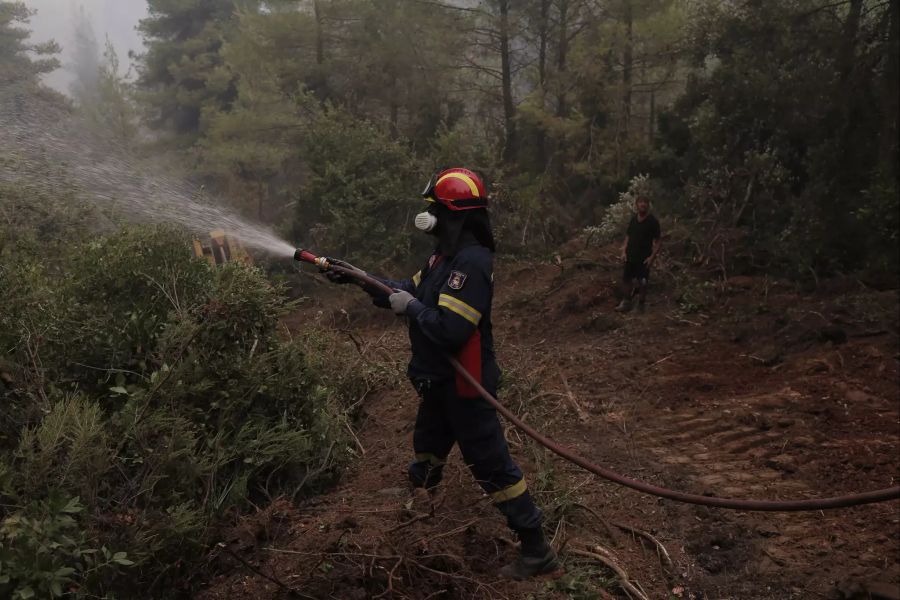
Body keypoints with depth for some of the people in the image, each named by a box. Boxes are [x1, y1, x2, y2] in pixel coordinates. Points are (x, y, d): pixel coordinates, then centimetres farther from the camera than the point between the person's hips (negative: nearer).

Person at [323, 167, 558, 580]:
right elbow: (409, 291, 14)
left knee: (490, 463, -3)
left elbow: (450, 330, -34)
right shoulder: (449, 254, 6)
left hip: (464, 384, -10)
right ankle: (420, 492, 62)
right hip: (440, 379, 10)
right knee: (428, 441, 31)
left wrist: (410, 307, -19)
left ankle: (536, 550, 8)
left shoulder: (471, 262, -28)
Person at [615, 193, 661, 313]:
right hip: (630, 257, 5)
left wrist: (652, 256, -17)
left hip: (644, 258, -5)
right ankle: (626, 303, 21)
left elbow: (657, 241, -9)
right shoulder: (633, 219, 4)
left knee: (642, 283, 5)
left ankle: (640, 306, 19)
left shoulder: (652, 221, -11)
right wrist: (624, 251, 2)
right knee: (626, 280, 9)